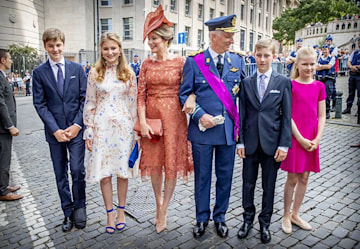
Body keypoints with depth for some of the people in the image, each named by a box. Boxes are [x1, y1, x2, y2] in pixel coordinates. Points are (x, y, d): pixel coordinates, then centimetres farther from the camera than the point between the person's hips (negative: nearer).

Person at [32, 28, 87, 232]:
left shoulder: (77, 69, 5)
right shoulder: (39, 73, 4)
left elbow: (84, 98, 1)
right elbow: (40, 104, -1)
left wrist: (77, 125, -9)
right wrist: (55, 129, -10)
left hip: (76, 129, -1)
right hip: (54, 131, 1)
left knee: (78, 171, -4)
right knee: (61, 175, 9)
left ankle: (79, 207, 19)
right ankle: (68, 213, 24)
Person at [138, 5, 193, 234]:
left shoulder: (180, 62, -3)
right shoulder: (147, 63, 4)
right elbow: (141, 94, 0)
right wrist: (142, 121, -9)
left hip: (173, 115, -3)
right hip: (151, 115, 3)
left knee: (172, 162, 4)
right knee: (153, 161, 11)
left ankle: (164, 211, 21)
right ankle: (159, 204, 34)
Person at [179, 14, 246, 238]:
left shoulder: (238, 61, 6)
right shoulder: (194, 61, -3)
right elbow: (184, 94, -1)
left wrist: (240, 122, 3)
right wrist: (200, 115, -15)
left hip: (229, 129, 3)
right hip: (203, 128, -2)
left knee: (225, 176, 13)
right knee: (202, 176, 11)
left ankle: (220, 217, 33)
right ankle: (202, 218, 31)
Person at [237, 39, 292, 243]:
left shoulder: (283, 82, 0)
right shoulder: (247, 83, 5)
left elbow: (287, 116, -2)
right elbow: (242, 114, 4)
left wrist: (284, 145, -7)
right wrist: (240, 142, -1)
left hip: (272, 142, -1)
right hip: (250, 142, 2)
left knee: (269, 186, 12)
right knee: (248, 184, 12)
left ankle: (265, 223, 30)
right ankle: (248, 219, 32)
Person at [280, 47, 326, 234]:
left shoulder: (319, 86, 7)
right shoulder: (290, 85, -6)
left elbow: (321, 116, 7)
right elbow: (287, 115, -10)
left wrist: (317, 138, -5)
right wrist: (300, 138, -14)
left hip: (311, 140, 4)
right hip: (294, 138, -4)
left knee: (304, 178, 12)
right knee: (292, 179, 4)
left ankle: (295, 214, 29)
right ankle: (286, 216, 22)